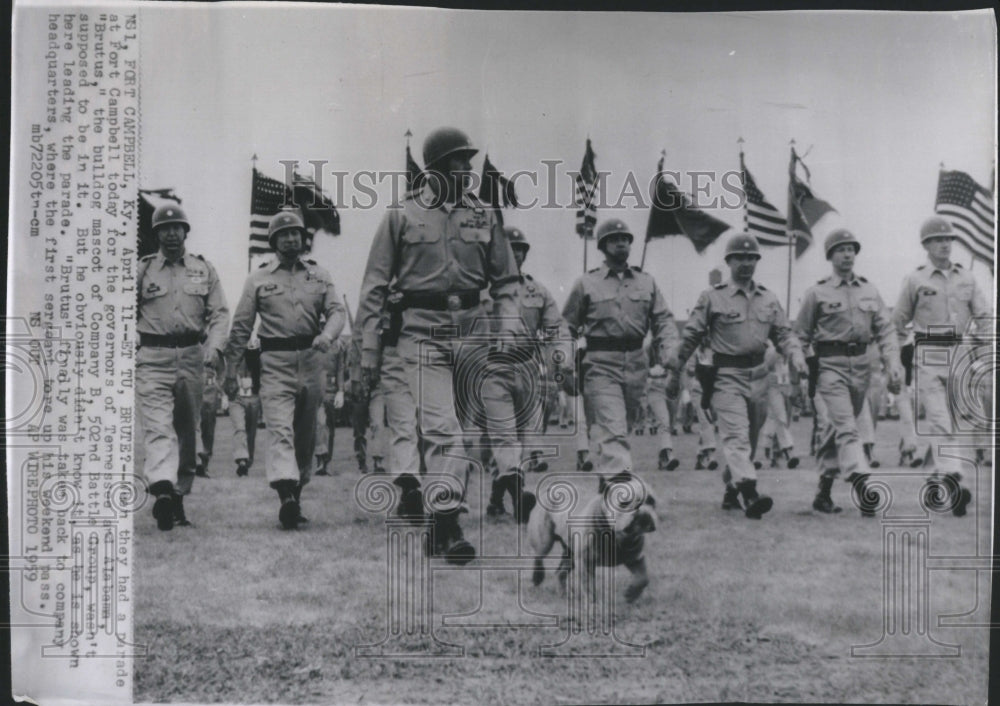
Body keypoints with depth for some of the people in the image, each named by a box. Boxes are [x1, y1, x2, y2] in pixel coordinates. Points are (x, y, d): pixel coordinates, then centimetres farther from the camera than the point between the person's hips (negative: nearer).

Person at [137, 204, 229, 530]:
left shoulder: (204, 269, 12)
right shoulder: (142, 269, 9)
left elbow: (219, 312, 7)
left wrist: (214, 347, -9)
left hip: (192, 355, 2)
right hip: (153, 356, -2)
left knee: (187, 429, 8)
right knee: (157, 425, -16)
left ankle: (179, 495, 17)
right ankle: (163, 489, -30)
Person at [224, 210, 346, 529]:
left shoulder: (319, 275, 13)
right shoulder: (258, 278, 8)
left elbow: (337, 310, 3)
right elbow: (241, 326, 9)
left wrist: (327, 336, -19)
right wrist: (231, 369, 6)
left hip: (311, 358, 3)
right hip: (275, 361, -3)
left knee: (306, 434, 8)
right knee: (280, 428, -16)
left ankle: (296, 495, 20)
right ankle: (286, 494, -27)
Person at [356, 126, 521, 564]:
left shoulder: (483, 216, 10)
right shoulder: (402, 215, 1)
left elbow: (505, 280, 14)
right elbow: (375, 285, 3)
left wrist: (506, 328, -1)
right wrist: (368, 347, -1)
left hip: (470, 330, 4)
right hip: (421, 332, -4)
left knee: (435, 423, 10)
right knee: (442, 426, -12)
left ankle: (412, 487, 32)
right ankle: (447, 523, -9)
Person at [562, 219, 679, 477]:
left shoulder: (647, 282, 13)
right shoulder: (586, 284, 5)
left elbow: (663, 320, 9)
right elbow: (567, 327, 7)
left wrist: (670, 355, -7)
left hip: (636, 365, 4)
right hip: (601, 365, -4)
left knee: (621, 429, 13)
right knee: (613, 433, -14)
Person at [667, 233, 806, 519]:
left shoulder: (768, 298, 11)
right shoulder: (712, 297, -1)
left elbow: (783, 332, 12)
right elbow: (690, 336, 2)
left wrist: (796, 354, -9)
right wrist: (674, 372, 4)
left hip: (759, 375, 5)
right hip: (727, 377, -5)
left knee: (750, 439, 14)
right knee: (736, 435, -17)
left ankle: (731, 490, 31)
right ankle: (750, 493, -27)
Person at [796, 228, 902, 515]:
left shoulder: (869, 290, 10)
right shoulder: (817, 292, -1)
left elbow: (885, 330, 8)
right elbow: (801, 337, 4)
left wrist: (893, 364, -5)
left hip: (861, 364, 4)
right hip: (831, 364, -4)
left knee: (837, 427, 12)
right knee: (846, 427, -17)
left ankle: (823, 492, 22)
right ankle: (862, 485, -28)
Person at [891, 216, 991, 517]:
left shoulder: (966, 278, 12)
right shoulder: (914, 280, 2)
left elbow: (983, 316, 13)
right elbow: (898, 322, 7)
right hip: (928, 357, -4)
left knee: (952, 421, 9)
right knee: (939, 420, -14)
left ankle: (934, 483, 24)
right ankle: (951, 484, -21)